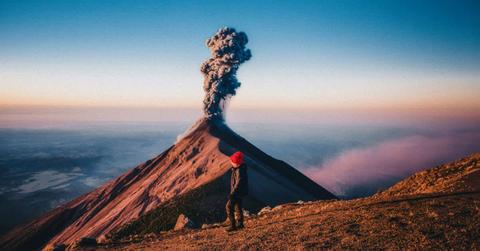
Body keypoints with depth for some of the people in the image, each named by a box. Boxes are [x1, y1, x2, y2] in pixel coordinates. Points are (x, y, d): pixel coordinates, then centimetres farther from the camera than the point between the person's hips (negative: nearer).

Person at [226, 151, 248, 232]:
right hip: (238, 192, 10)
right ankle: (240, 224, 31)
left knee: (229, 207, -5)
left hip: (238, 192, -10)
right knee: (238, 207, 19)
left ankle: (233, 226, -1)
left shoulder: (240, 171, -28)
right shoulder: (237, 168, 3)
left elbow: (238, 183, -28)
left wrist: (232, 193, -25)